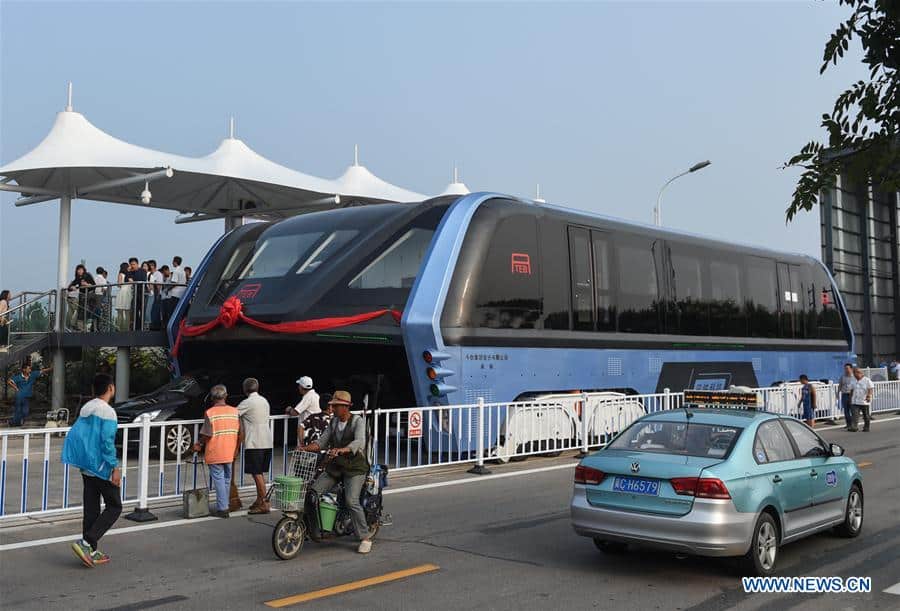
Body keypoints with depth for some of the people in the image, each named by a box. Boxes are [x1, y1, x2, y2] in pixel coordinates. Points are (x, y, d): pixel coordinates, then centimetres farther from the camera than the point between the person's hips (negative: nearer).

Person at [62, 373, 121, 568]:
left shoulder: (85, 409, 9)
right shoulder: (107, 411, -15)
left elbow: (73, 435, 12)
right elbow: (107, 442, -20)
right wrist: (115, 467, -17)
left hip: (86, 468, 8)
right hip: (102, 468, -8)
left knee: (91, 510, 11)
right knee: (114, 507, 1)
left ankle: (92, 552, 14)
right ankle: (86, 543, -11)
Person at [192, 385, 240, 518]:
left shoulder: (210, 413, -12)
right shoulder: (234, 411, 1)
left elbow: (206, 434, -14)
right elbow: (239, 432, 3)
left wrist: (199, 445, 3)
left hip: (214, 453, -5)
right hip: (229, 452, 5)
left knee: (219, 479, 0)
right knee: (226, 479, 16)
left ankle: (222, 509, 0)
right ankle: (224, 505, 22)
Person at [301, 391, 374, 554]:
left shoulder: (357, 421, -9)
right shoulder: (333, 422, 12)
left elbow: (360, 442, -26)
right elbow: (322, 441, 9)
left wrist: (342, 449, -44)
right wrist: (306, 448, -10)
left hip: (355, 468, -6)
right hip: (335, 467, 6)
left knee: (351, 501, -21)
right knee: (313, 491, -9)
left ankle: (365, 537, -10)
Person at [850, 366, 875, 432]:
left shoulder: (867, 380, -5)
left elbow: (871, 389, -11)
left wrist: (869, 396, -26)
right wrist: (850, 397, 21)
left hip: (864, 402, -4)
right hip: (855, 401, 4)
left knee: (866, 415, 7)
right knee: (855, 414, -10)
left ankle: (866, 427, 21)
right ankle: (854, 427, -16)